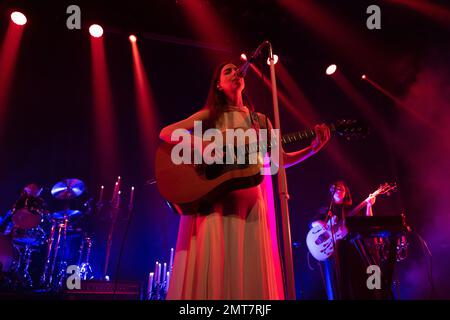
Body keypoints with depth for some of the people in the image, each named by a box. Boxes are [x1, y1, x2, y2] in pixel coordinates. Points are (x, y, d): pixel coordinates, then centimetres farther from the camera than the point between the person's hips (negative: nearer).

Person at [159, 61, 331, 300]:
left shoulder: (260, 120, 17)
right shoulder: (209, 115, 8)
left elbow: (280, 159, 14)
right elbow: (166, 133, -1)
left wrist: (313, 149, -1)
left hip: (249, 198, 3)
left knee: (250, 270, 0)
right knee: (211, 266, -9)